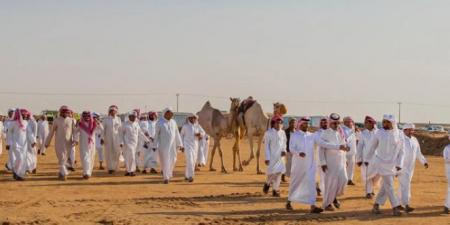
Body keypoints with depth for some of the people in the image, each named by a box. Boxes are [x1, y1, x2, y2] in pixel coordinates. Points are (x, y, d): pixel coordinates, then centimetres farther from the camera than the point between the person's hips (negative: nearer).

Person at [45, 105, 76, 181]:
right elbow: (52, 132, 3)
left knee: (65, 158, 8)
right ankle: (64, 173, -14)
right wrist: (47, 142, 6)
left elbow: (74, 131, 1)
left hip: (68, 143, 3)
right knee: (61, 157, -12)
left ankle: (61, 173, 22)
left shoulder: (71, 120, 5)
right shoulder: (56, 120, -1)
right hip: (59, 142, -3)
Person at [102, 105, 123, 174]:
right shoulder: (106, 119, 3)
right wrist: (102, 138, -10)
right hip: (108, 139, 0)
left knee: (116, 153, -1)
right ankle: (110, 168, 5)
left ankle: (115, 167, 12)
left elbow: (120, 130, 5)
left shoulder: (118, 119, 6)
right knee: (109, 154, 0)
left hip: (116, 139, 1)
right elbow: (103, 129, 2)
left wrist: (121, 141, 1)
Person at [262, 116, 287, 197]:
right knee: (272, 172, -6)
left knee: (279, 172, 0)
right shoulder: (268, 133, -5)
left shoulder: (282, 133, 7)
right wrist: (267, 158, -11)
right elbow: (267, 146, -6)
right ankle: (267, 183, 24)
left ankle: (275, 190, 11)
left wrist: (284, 150, -5)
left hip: (280, 156, 4)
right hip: (272, 156, -4)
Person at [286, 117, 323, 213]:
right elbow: (291, 148, -11)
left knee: (311, 183, -8)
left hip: (310, 164, 2)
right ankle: (289, 202, 31)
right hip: (298, 164, -2)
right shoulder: (294, 135, -1)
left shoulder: (312, 136, 10)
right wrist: (299, 153, -30)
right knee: (295, 183, 11)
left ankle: (312, 206, -12)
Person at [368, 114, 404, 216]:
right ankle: (395, 207, -1)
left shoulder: (399, 135, -3)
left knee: (385, 186, 7)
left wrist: (399, 164, -4)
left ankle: (376, 206, 17)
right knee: (389, 185, -5)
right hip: (381, 162, -3)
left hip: (392, 164, 3)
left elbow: (401, 150, 3)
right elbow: (372, 147, 3)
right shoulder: (379, 133, -7)